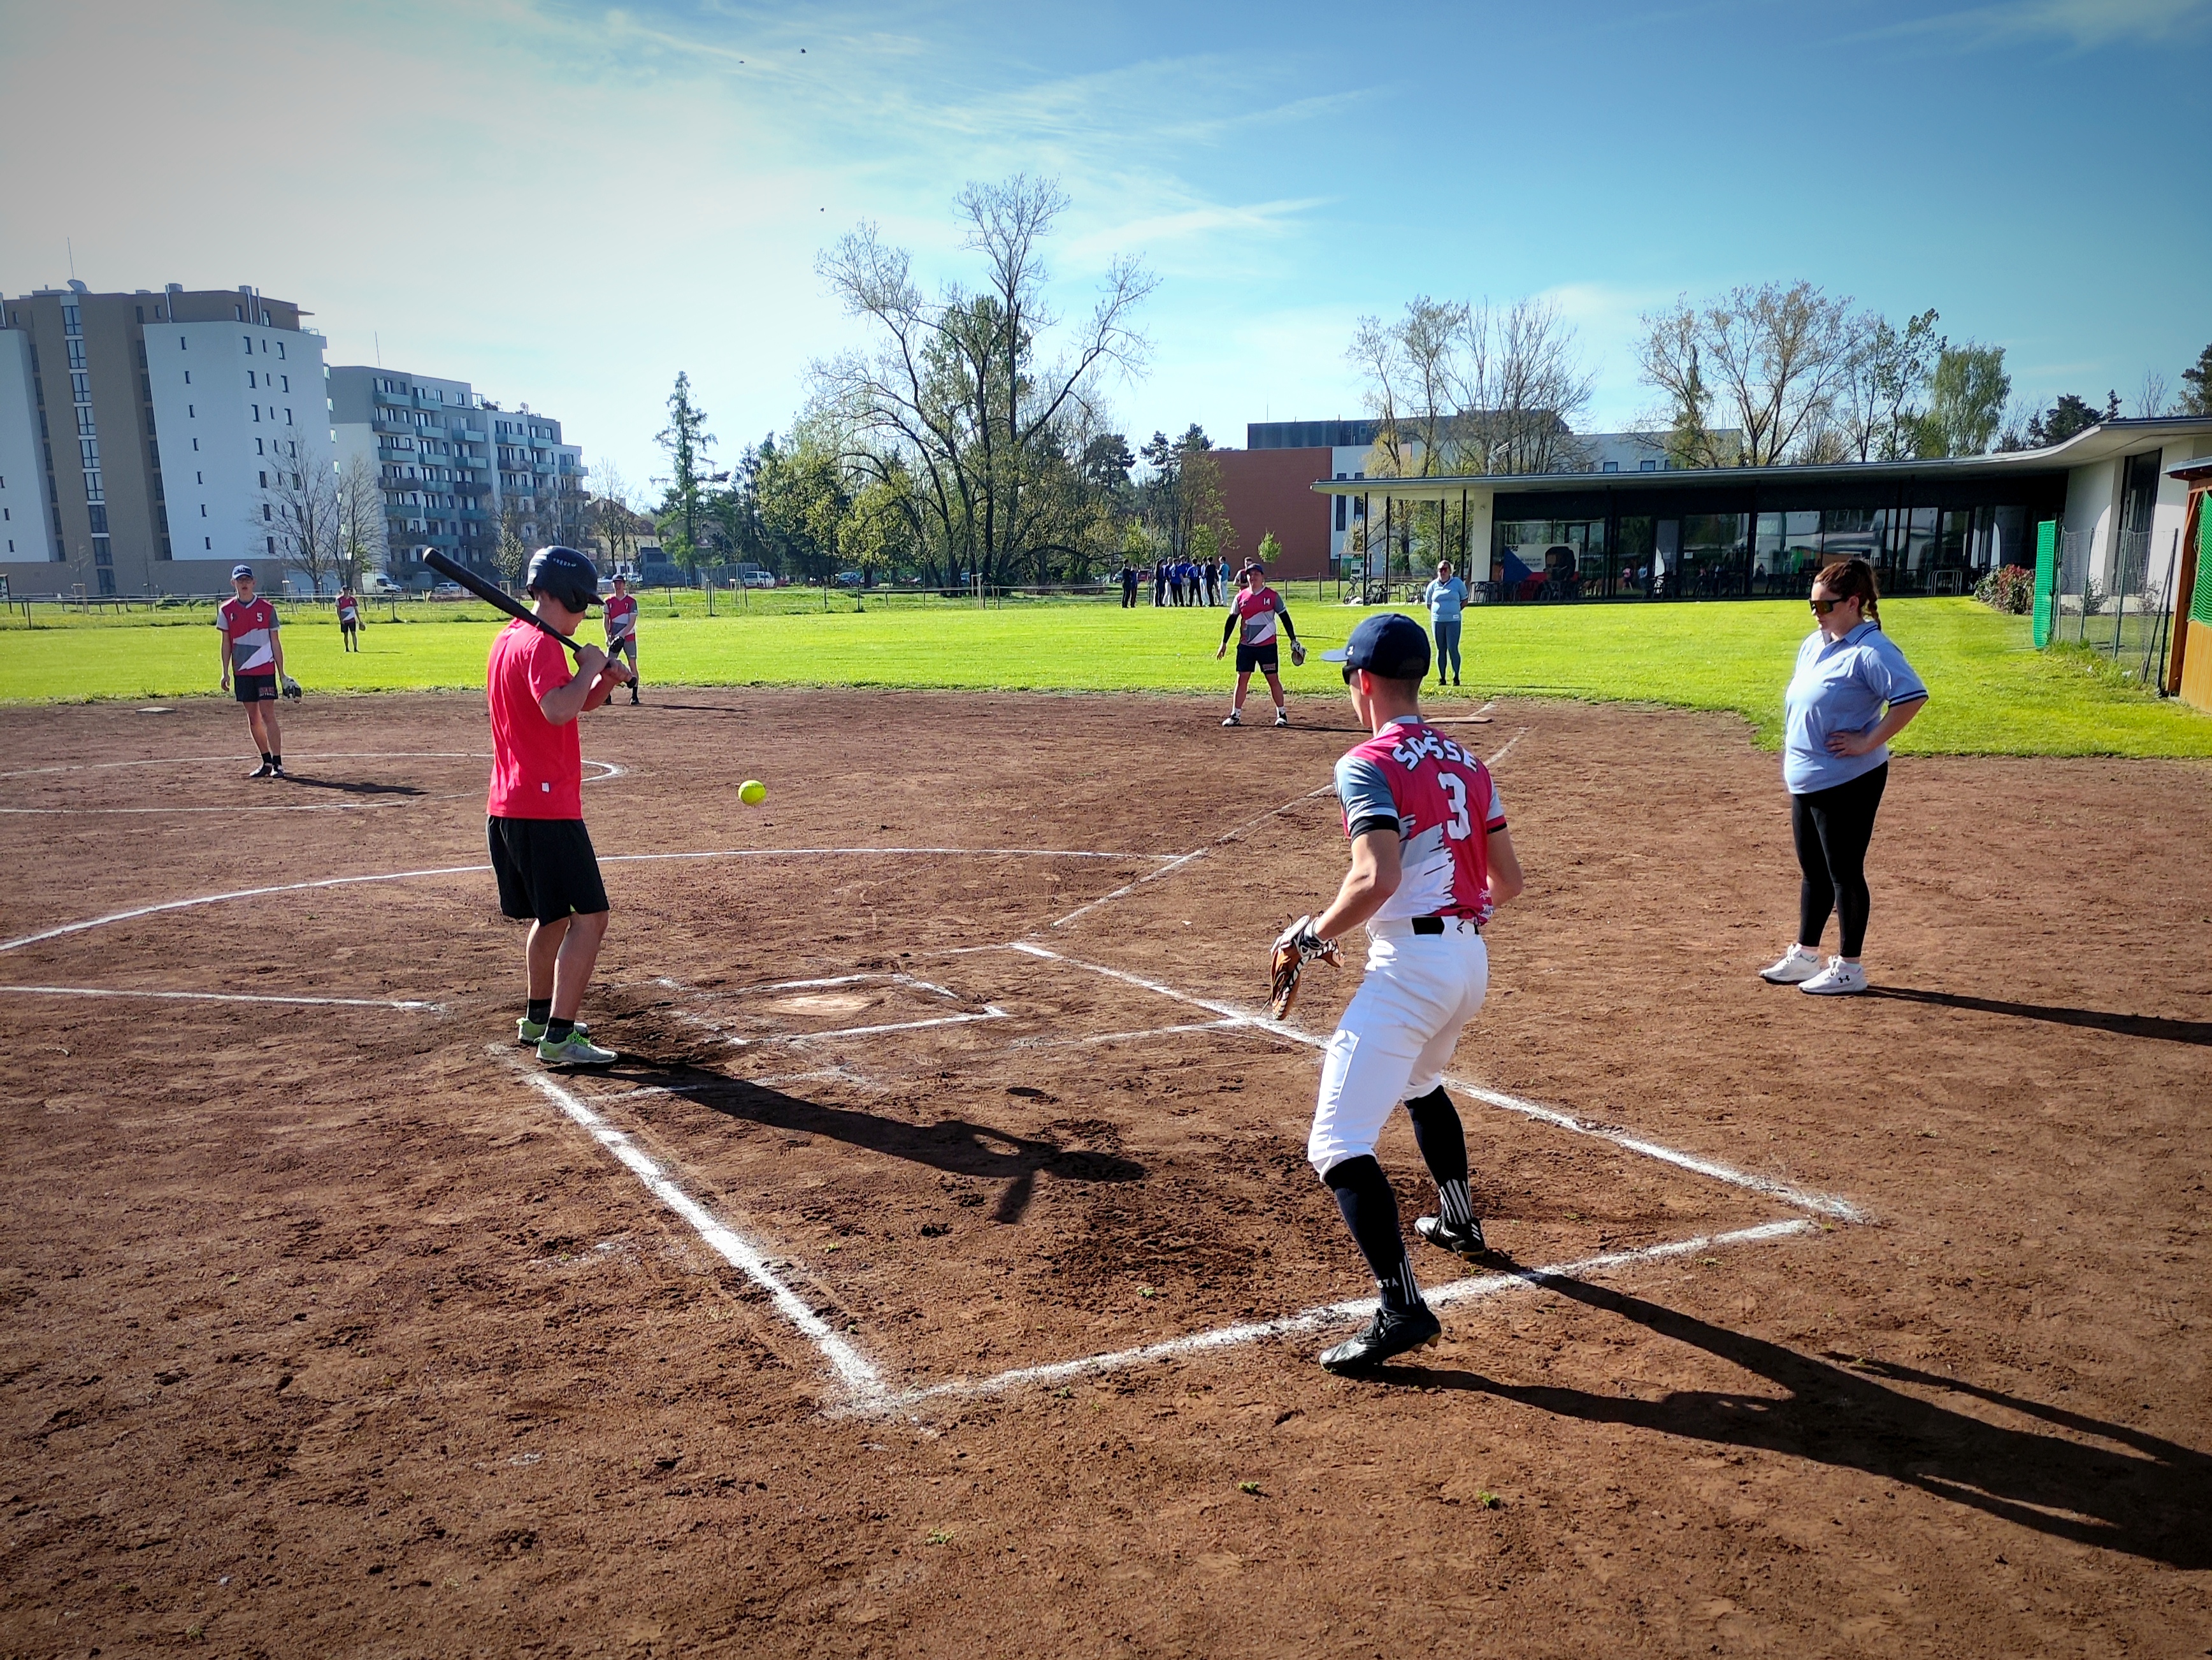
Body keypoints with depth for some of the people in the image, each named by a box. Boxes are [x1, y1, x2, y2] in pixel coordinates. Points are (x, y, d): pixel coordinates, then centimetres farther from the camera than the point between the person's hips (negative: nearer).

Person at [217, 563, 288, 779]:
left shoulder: (267, 608, 0)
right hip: (242, 672, 3)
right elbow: (226, 643, 7)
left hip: (265, 670, -3)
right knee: (253, 717, 8)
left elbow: (275, 642, 3)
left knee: (268, 715, -9)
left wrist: (282, 673, 1)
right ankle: (266, 762, 17)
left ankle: (277, 763, -8)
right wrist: (226, 672, 1)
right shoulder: (227, 610, 5)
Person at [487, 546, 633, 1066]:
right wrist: (590, 666, -16)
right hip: (546, 807, -10)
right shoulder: (541, 644, -13)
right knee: (589, 918, -9)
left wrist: (605, 680, 4)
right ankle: (558, 1038, -11)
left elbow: (577, 704, 23)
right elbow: (558, 710, -31)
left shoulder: (508, 638, 17)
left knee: (552, 914, 23)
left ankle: (539, 1017, 35)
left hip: (507, 807, 10)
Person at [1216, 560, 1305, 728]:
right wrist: (1224, 643, 7)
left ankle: (1282, 714, 13)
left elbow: (1285, 618, 1)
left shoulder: (1272, 596, -2)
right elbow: (1231, 620, 10)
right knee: (1242, 679, 3)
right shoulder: (1241, 597, 4)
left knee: (1273, 679, 2)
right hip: (1245, 646, 2)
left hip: (1267, 645, -2)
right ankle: (1235, 715, 8)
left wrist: (1294, 640, -2)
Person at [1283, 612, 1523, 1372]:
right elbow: (1509, 880, 15)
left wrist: (1313, 933, -9)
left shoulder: (1368, 764, -12)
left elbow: (1376, 881, -24)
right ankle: (1459, 1221, 51)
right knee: (1419, 1082, 37)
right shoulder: (1465, 762, 12)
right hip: (1471, 957, 9)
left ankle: (1402, 1308, -16)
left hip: (1410, 962, -9)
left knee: (1337, 1144, -10)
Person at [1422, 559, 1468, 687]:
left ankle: (1456, 677, 0)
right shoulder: (1433, 586, 7)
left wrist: (1454, 611, 3)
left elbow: (1465, 601, 11)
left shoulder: (1457, 583, 4)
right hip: (1437, 621, 2)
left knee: (1453, 649, -8)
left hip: (1453, 621, -2)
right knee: (1440, 650, 5)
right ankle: (1441, 678, 10)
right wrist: (1438, 611, 7)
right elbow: (1428, 604, 17)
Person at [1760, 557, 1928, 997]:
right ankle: (1804, 956, 28)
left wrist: (1869, 742, -23)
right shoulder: (1814, 643, 11)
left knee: (1844, 873, 1)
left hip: (1847, 782, -9)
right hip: (1805, 780, 9)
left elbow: (1913, 697, -26)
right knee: (1813, 872, 17)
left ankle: (1849, 967, 12)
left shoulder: (1871, 650, -16)